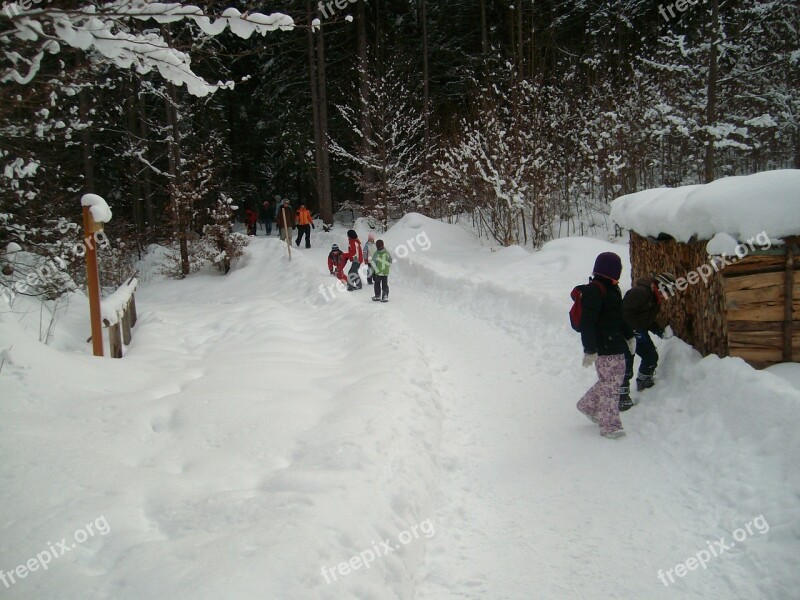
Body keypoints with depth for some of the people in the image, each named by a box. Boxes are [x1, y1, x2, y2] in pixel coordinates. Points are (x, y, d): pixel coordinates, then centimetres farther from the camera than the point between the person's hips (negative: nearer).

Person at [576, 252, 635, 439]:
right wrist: (590, 350, -24)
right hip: (603, 348, -10)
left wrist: (629, 335, 29)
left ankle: (587, 405, 32)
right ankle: (609, 425, 7)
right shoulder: (594, 291, -18)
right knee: (610, 383, -3)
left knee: (615, 379, 17)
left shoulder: (612, 288, 13)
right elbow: (587, 323, -22)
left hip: (615, 344, 10)